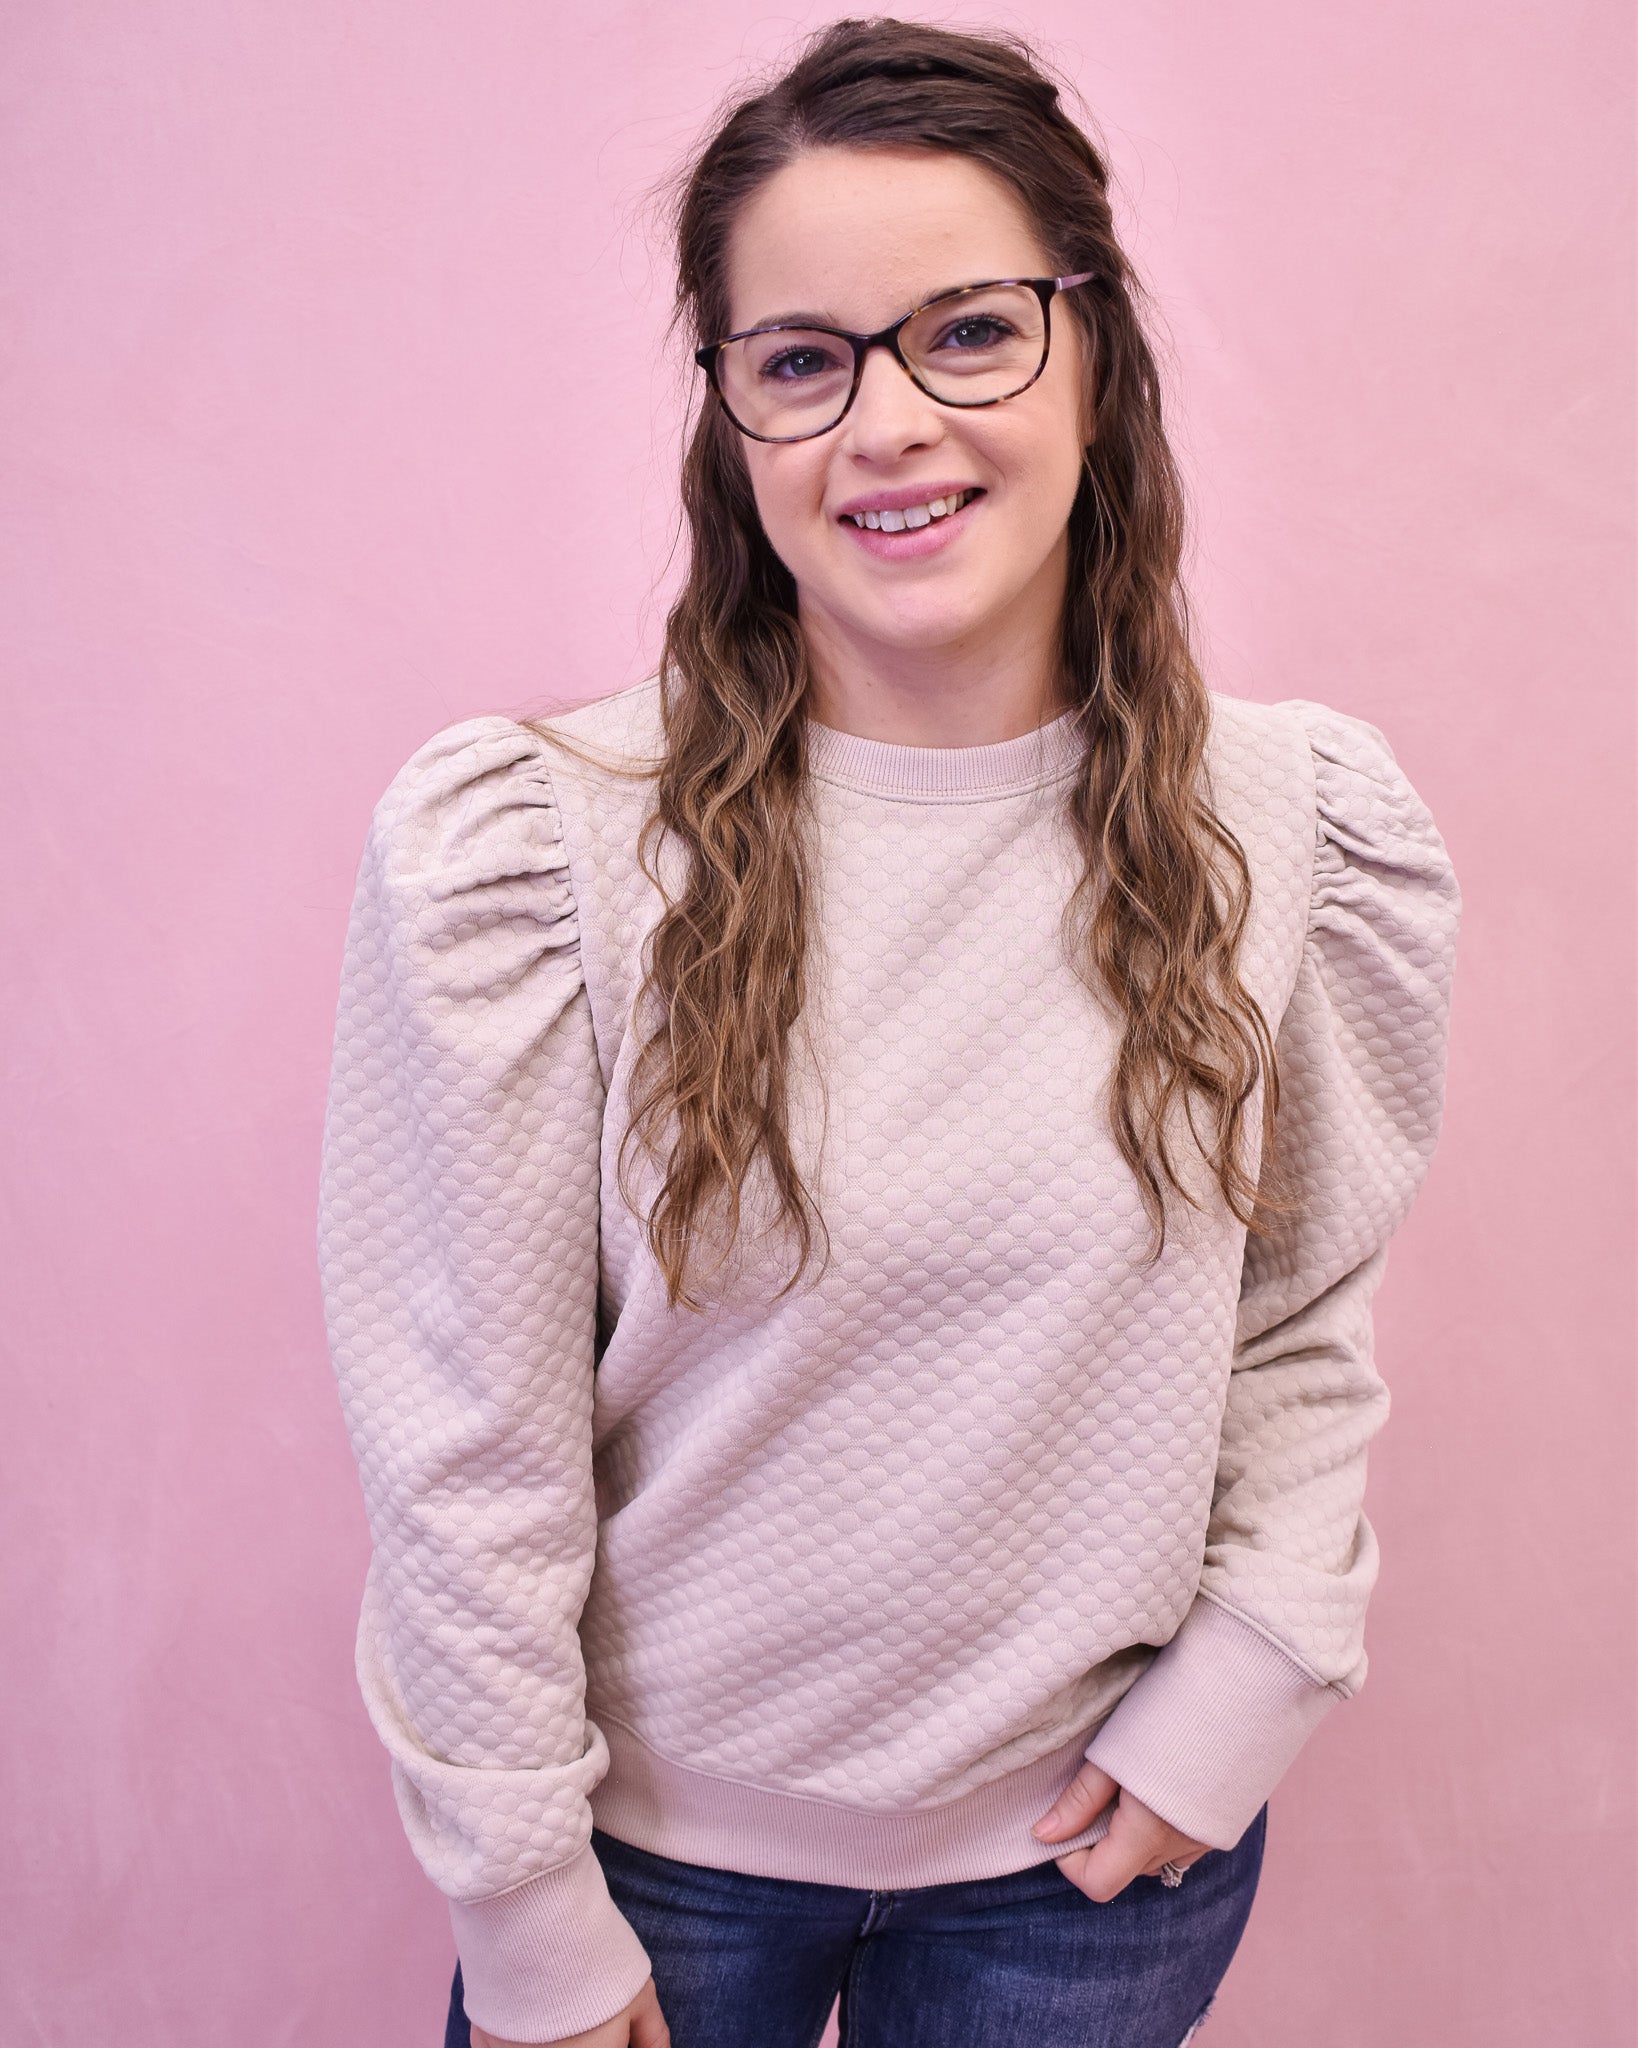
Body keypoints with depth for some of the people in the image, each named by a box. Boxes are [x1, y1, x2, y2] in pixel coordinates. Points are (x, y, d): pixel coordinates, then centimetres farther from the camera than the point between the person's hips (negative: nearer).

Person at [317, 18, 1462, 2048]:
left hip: (1098, 1842, 2)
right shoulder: (519, 846, -17)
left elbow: (1309, 1321, 2)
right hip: (661, 1829, -1)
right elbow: (464, 1441, -12)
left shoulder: (1305, 825, -9)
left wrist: (1245, 1686, -6)